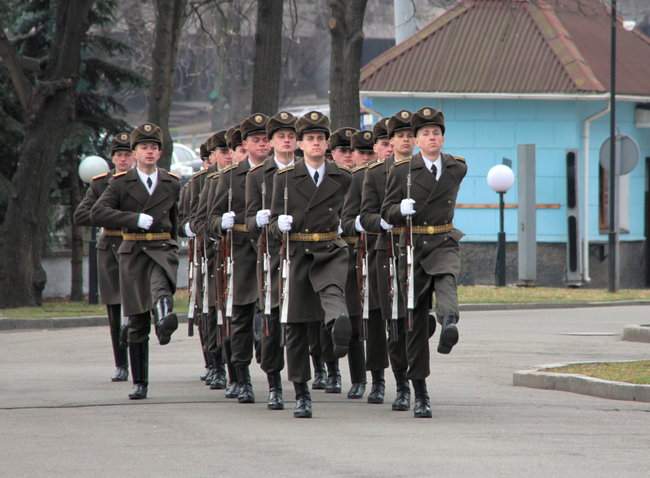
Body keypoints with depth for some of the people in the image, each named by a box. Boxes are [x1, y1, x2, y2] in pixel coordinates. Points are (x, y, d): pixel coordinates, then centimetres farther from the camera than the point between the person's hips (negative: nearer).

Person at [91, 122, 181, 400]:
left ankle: (165, 319, -68)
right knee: (137, 324, 3)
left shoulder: (171, 184, 11)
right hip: (133, 252, 0)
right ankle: (140, 384, 10)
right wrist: (137, 219, -16)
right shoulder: (121, 183, 4)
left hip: (162, 250, 0)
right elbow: (98, 213, -9)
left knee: (160, 286, -37)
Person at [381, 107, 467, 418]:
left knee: (446, 281, -35)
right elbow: (387, 212, 2)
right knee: (415, 320, 0)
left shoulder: (458, 168, 8)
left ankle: (449, 323, -64)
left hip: (444, 243, 1)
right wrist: (402, 209, -17)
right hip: (413, 245, -1)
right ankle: (420, 394, 5)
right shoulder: (402, 171, 2)